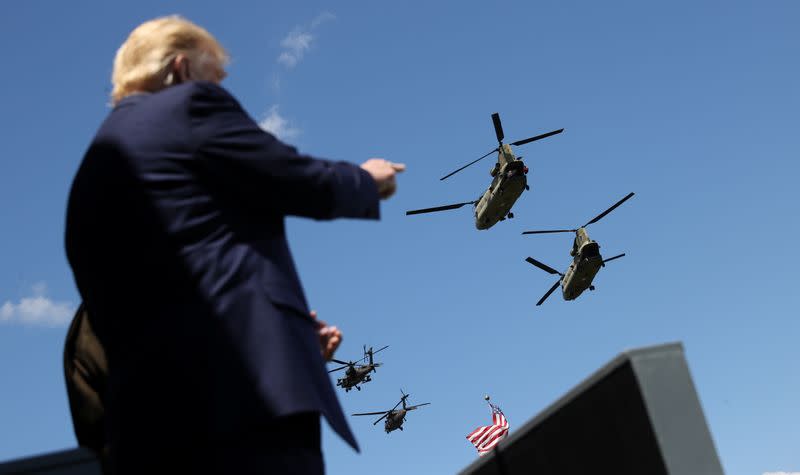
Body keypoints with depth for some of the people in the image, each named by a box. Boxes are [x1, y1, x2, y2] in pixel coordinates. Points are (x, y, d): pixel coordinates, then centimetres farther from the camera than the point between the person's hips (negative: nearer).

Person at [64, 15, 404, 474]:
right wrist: (367, 179, 26)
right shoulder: (191, 105, 5)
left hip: (152, 411, 9)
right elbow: (311, 186, 2)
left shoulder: (93, 173, 28)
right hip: (244, 378, -8)